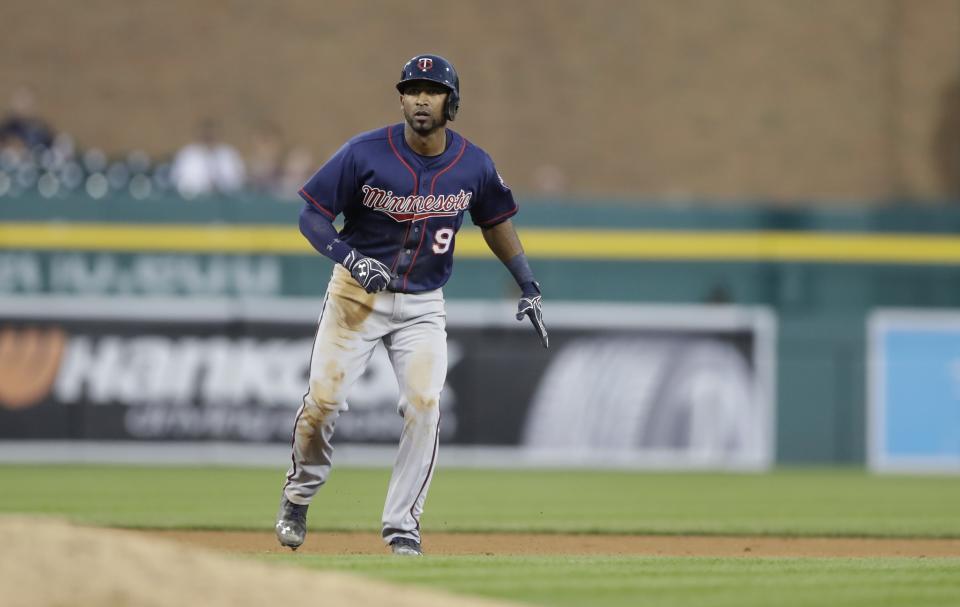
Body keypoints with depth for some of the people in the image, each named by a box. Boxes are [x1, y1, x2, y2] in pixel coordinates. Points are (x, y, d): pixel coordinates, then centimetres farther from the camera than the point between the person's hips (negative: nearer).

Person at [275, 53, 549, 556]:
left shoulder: (473, 166, -4)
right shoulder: (365, 153, -14)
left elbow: (495, 222, 13)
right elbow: (312, 214, -10)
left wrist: (528, 286, 8)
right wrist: (349, 257, -27)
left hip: (423, 306, 2)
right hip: (357, 295, -2)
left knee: (424, 406, -14)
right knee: (323, 399, -7)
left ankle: (401, 524, -1)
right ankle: (299, 493, 21)